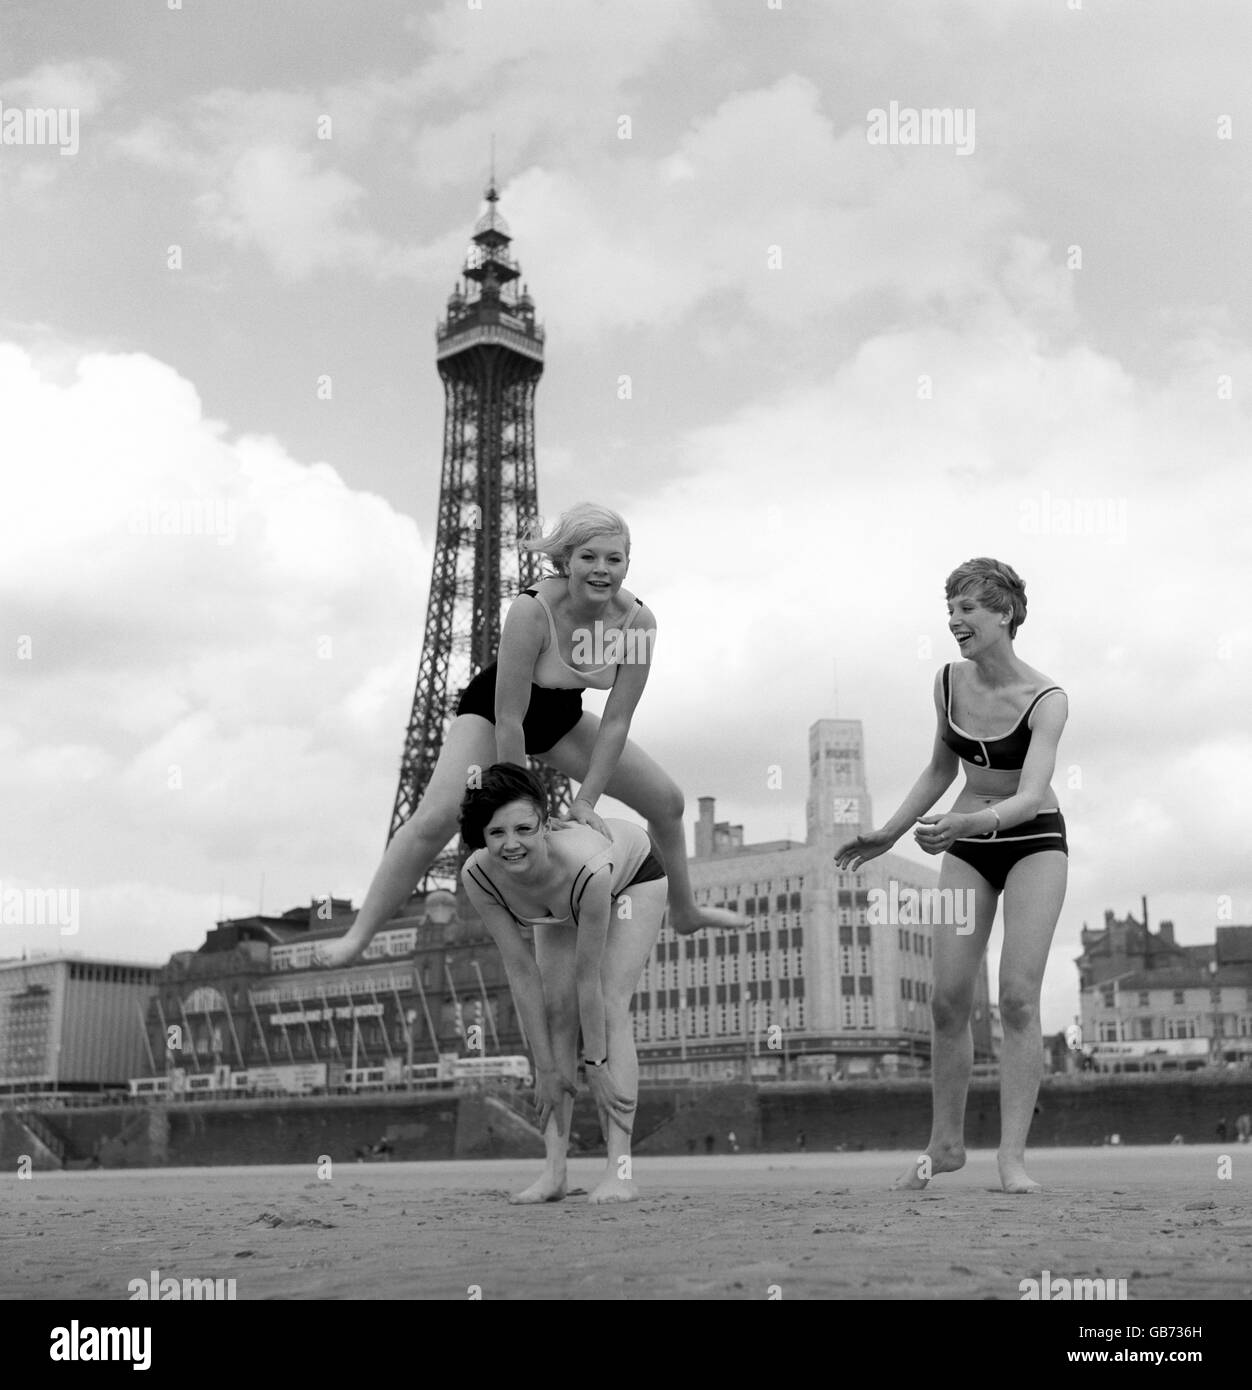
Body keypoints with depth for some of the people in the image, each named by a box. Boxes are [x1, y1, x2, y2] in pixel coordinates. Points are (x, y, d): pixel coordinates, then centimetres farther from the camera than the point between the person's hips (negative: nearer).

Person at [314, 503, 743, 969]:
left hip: (561, 719, 5)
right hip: (492, 713, -5)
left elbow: (616, 722, -16)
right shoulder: (531, 611, -37)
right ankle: (358, 935, -14)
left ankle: (684, 912, 32)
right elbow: (509, 720, -32)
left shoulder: (637, 621, -24)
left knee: (667, 800, 7)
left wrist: (586, 800, -17)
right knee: (435, 818, -25)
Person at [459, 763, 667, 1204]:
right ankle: (554, 1170, -6)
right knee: (555, 1011, -8)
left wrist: (596, 1063, -25)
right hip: (558, 907, 4)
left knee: (611, 1005, -17)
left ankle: (620, 1170, -19)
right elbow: (521, 972, -26)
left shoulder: (587, 865, -46)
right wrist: (547, 1068, -21)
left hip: (634, 871, -4)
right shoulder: (478, 875, -35)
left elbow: (588, 977, -35)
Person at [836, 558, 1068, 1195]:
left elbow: (1031, 797, -33)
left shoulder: (1045, 699, -21)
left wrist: (969, 821, -50)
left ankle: (1012, 1155, -9)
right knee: (948, 997, -2)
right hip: (967, 845, 4)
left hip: (1034, 841, -4)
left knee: (1018, 995, -14)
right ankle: (945, 1144, 11)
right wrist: (889, 834, 9)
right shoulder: (948, 682, -6)